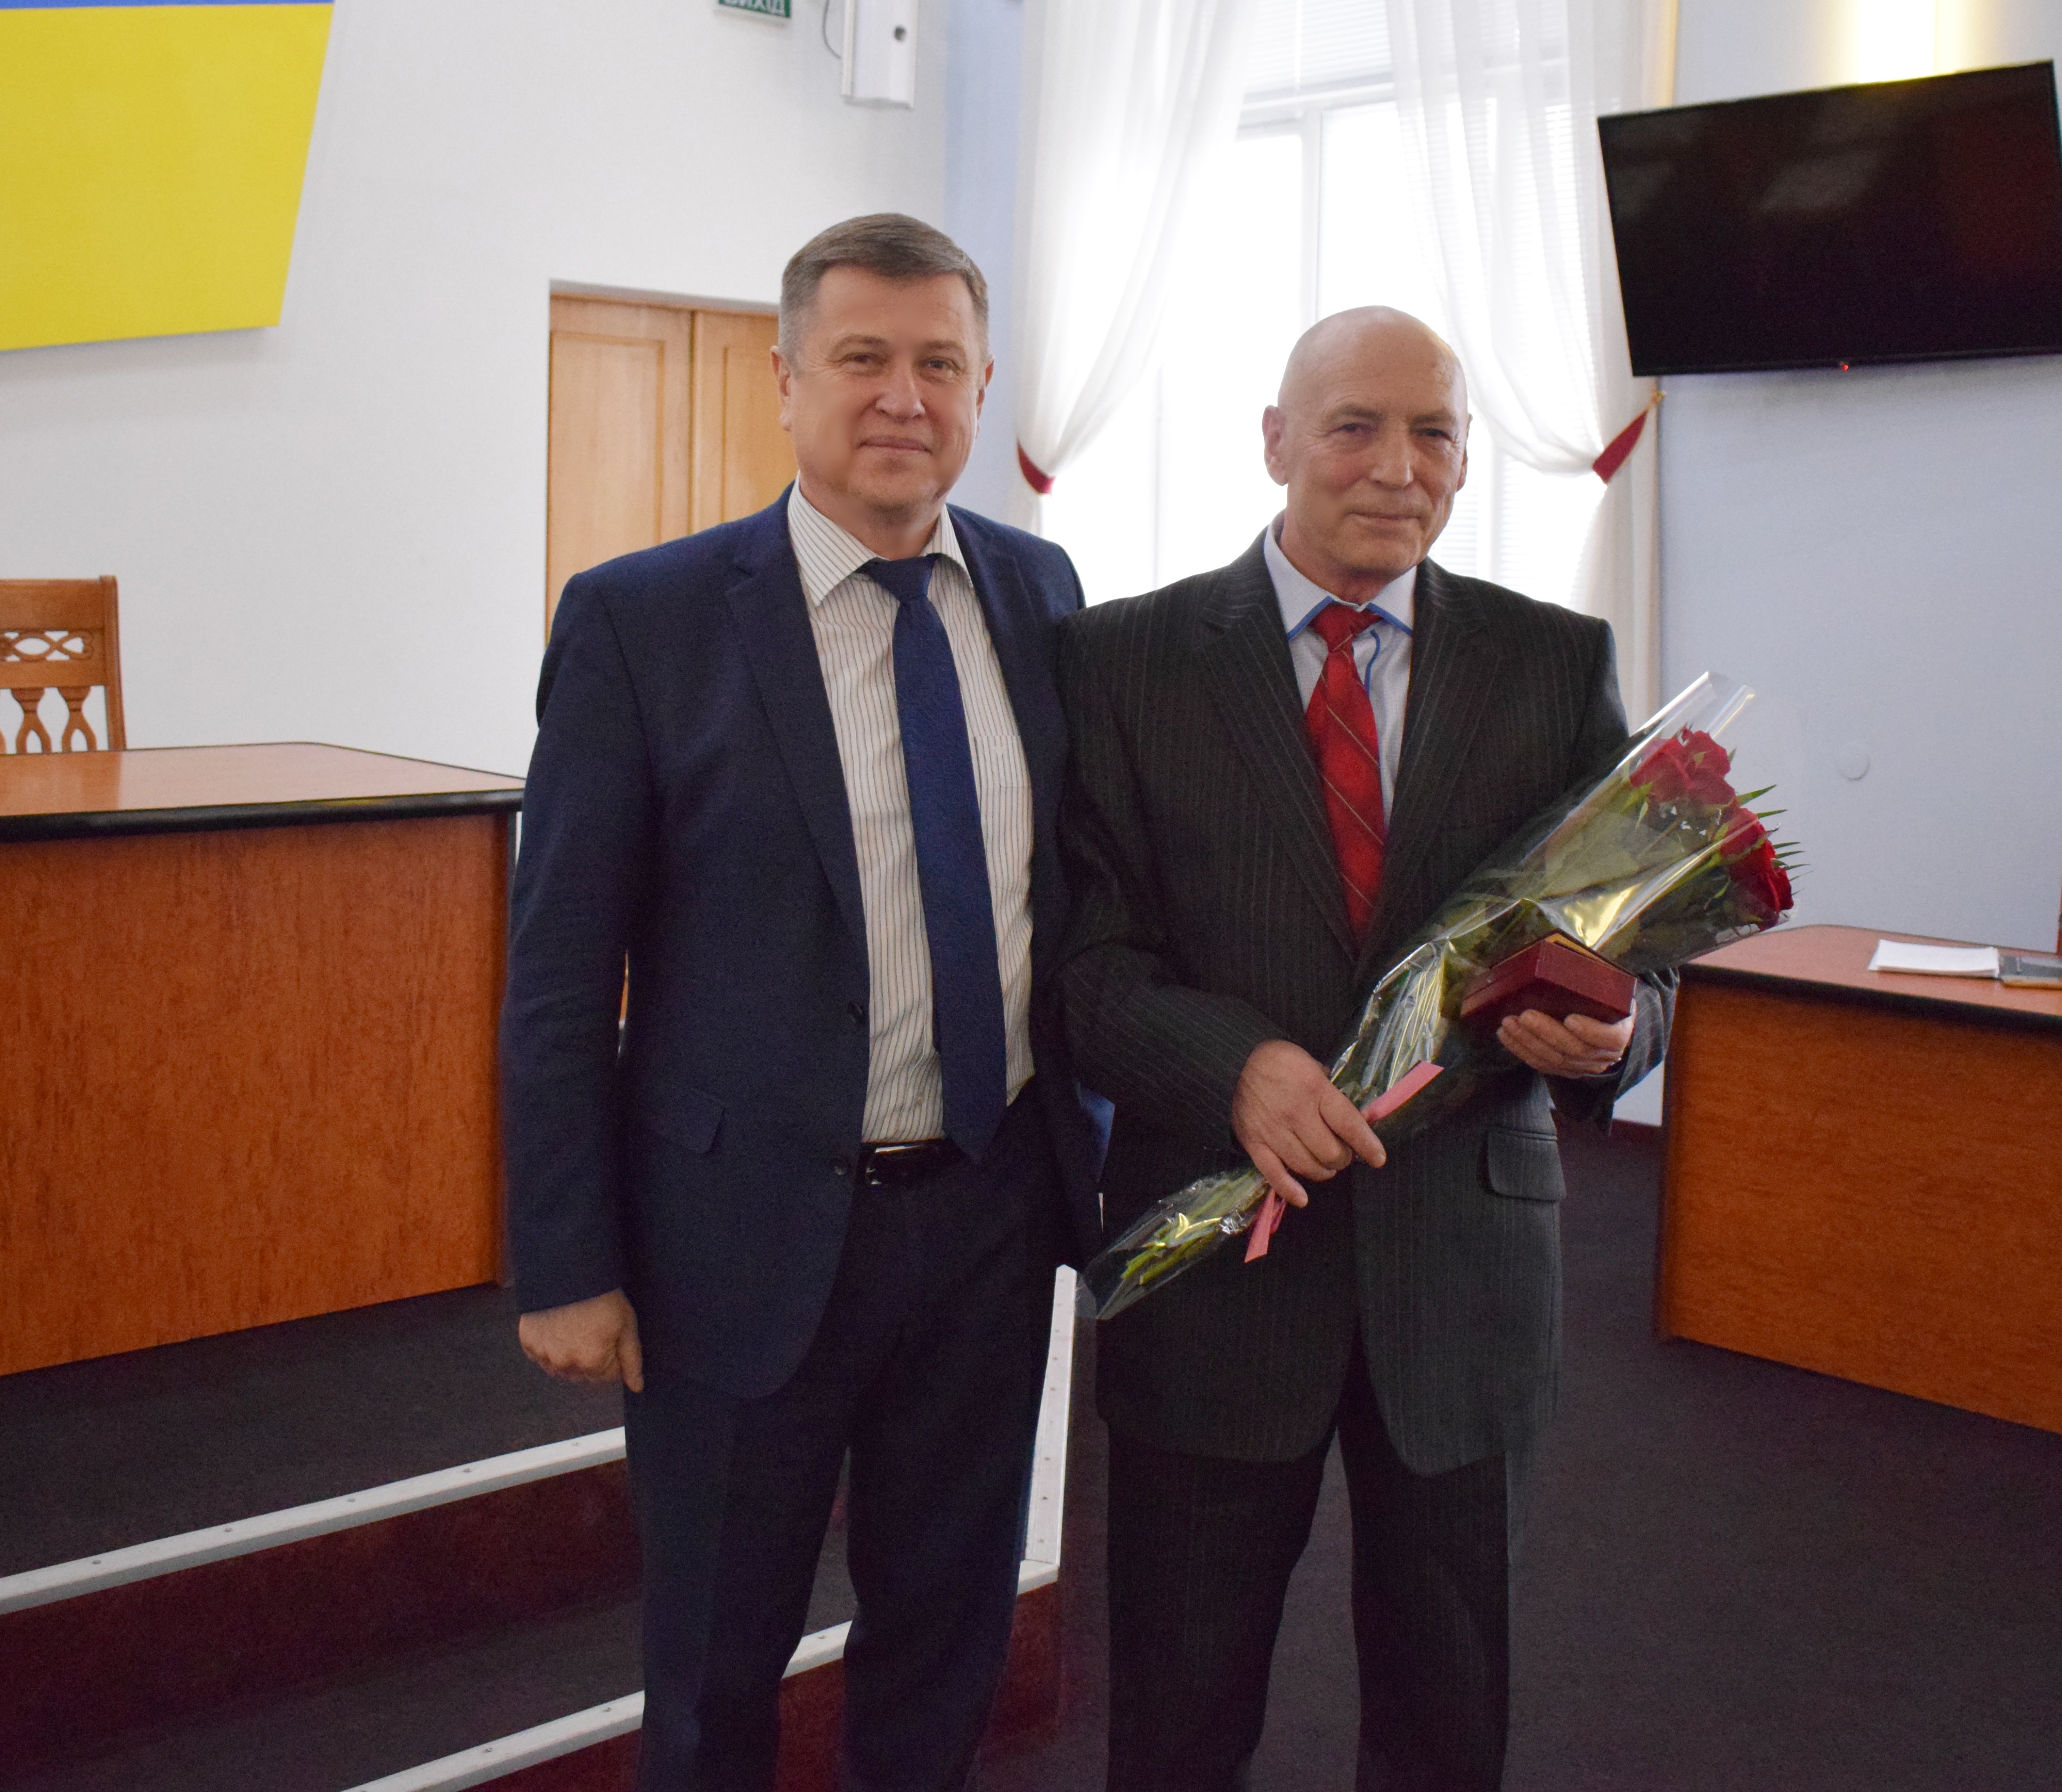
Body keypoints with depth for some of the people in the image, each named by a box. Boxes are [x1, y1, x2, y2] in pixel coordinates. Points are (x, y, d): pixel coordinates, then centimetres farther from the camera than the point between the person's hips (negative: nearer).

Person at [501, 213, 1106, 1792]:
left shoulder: (1039, 592, 2)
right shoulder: (642, 621, -11)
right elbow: (559, 977, -9)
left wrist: (1098, 1135, 11)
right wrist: (569, 1270, -9)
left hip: (994, 1205, 4)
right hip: (752, 1231, -3)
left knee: (954, 1626, 21)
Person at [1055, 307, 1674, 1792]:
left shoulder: (1560, 664, 3)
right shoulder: (1128, 659, -2)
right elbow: (1081, 953, -7)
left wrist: (1608, 1034, -21)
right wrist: (1235, 1061, -25)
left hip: (1466, 1262, 2)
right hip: (1214, 1255, -1)